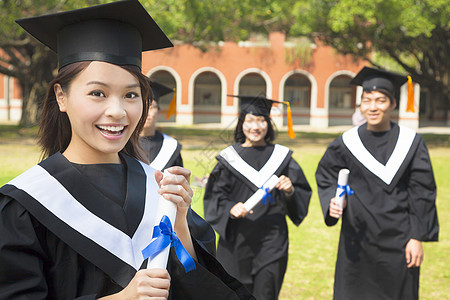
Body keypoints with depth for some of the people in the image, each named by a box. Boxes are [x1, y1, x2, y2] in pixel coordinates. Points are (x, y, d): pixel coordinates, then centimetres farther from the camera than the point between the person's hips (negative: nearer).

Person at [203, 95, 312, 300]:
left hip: (271, 242, 0)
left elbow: (303, 196, 6)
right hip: (236, 242, 0)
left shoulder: (281, 157, 5)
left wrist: (290, 191, -16)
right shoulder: (229, 158, 3)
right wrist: (230, 209, -19)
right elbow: (213, 198, 0)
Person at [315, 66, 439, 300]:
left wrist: (417, 238, -6)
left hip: (397, 242, -1)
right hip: (358, 240, 1)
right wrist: (333, 201, -9)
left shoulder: (410, 142, -2)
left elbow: (422, 194, -2)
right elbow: (325, 177, 12)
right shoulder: (347, 143, 0)